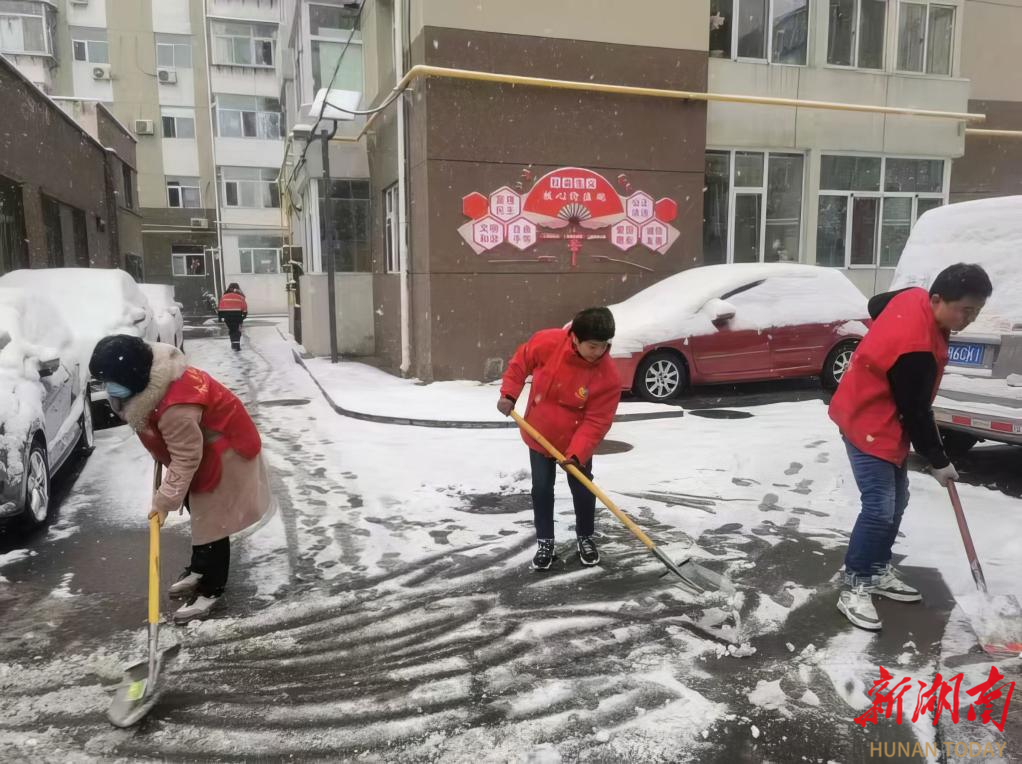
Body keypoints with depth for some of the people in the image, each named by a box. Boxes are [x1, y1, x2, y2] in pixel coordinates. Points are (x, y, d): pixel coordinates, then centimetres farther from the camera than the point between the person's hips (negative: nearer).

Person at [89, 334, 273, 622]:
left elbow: (186, 459, -31)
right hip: (200, 446, 10)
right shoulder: (154, 377, -9)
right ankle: (199, 570, 40)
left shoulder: (176, 407, -39)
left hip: (223, 451, -10)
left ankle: (211, 590, 12)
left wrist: (165, 500, -24)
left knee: (212, 520, -2)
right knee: (198, 512, 22)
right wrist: (161, 456, 15)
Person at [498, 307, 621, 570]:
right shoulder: (547, 342, -24)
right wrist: (509, 394, -9)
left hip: (576, 442, -1)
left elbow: (596, 421, -24)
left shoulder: (608, 376, -26)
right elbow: (520, 362, -4)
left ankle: (584, 538, 32)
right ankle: (545, 542, 22)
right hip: (539, 433, 1)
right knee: (541, 489, 6)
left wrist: (576, 454, -31)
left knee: (583, 489, 8)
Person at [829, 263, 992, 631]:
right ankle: (854, 587, -1)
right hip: (870, 424, -11)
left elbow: (876, 304, 18)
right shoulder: (917, 349, -31)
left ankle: (879, 570, 29)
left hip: (882, 418, 11)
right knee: (880, 507, -12)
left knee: (896, 499, 16)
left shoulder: (913, 297, -6)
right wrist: (938, 461, -8)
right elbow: (916, 412, -21)